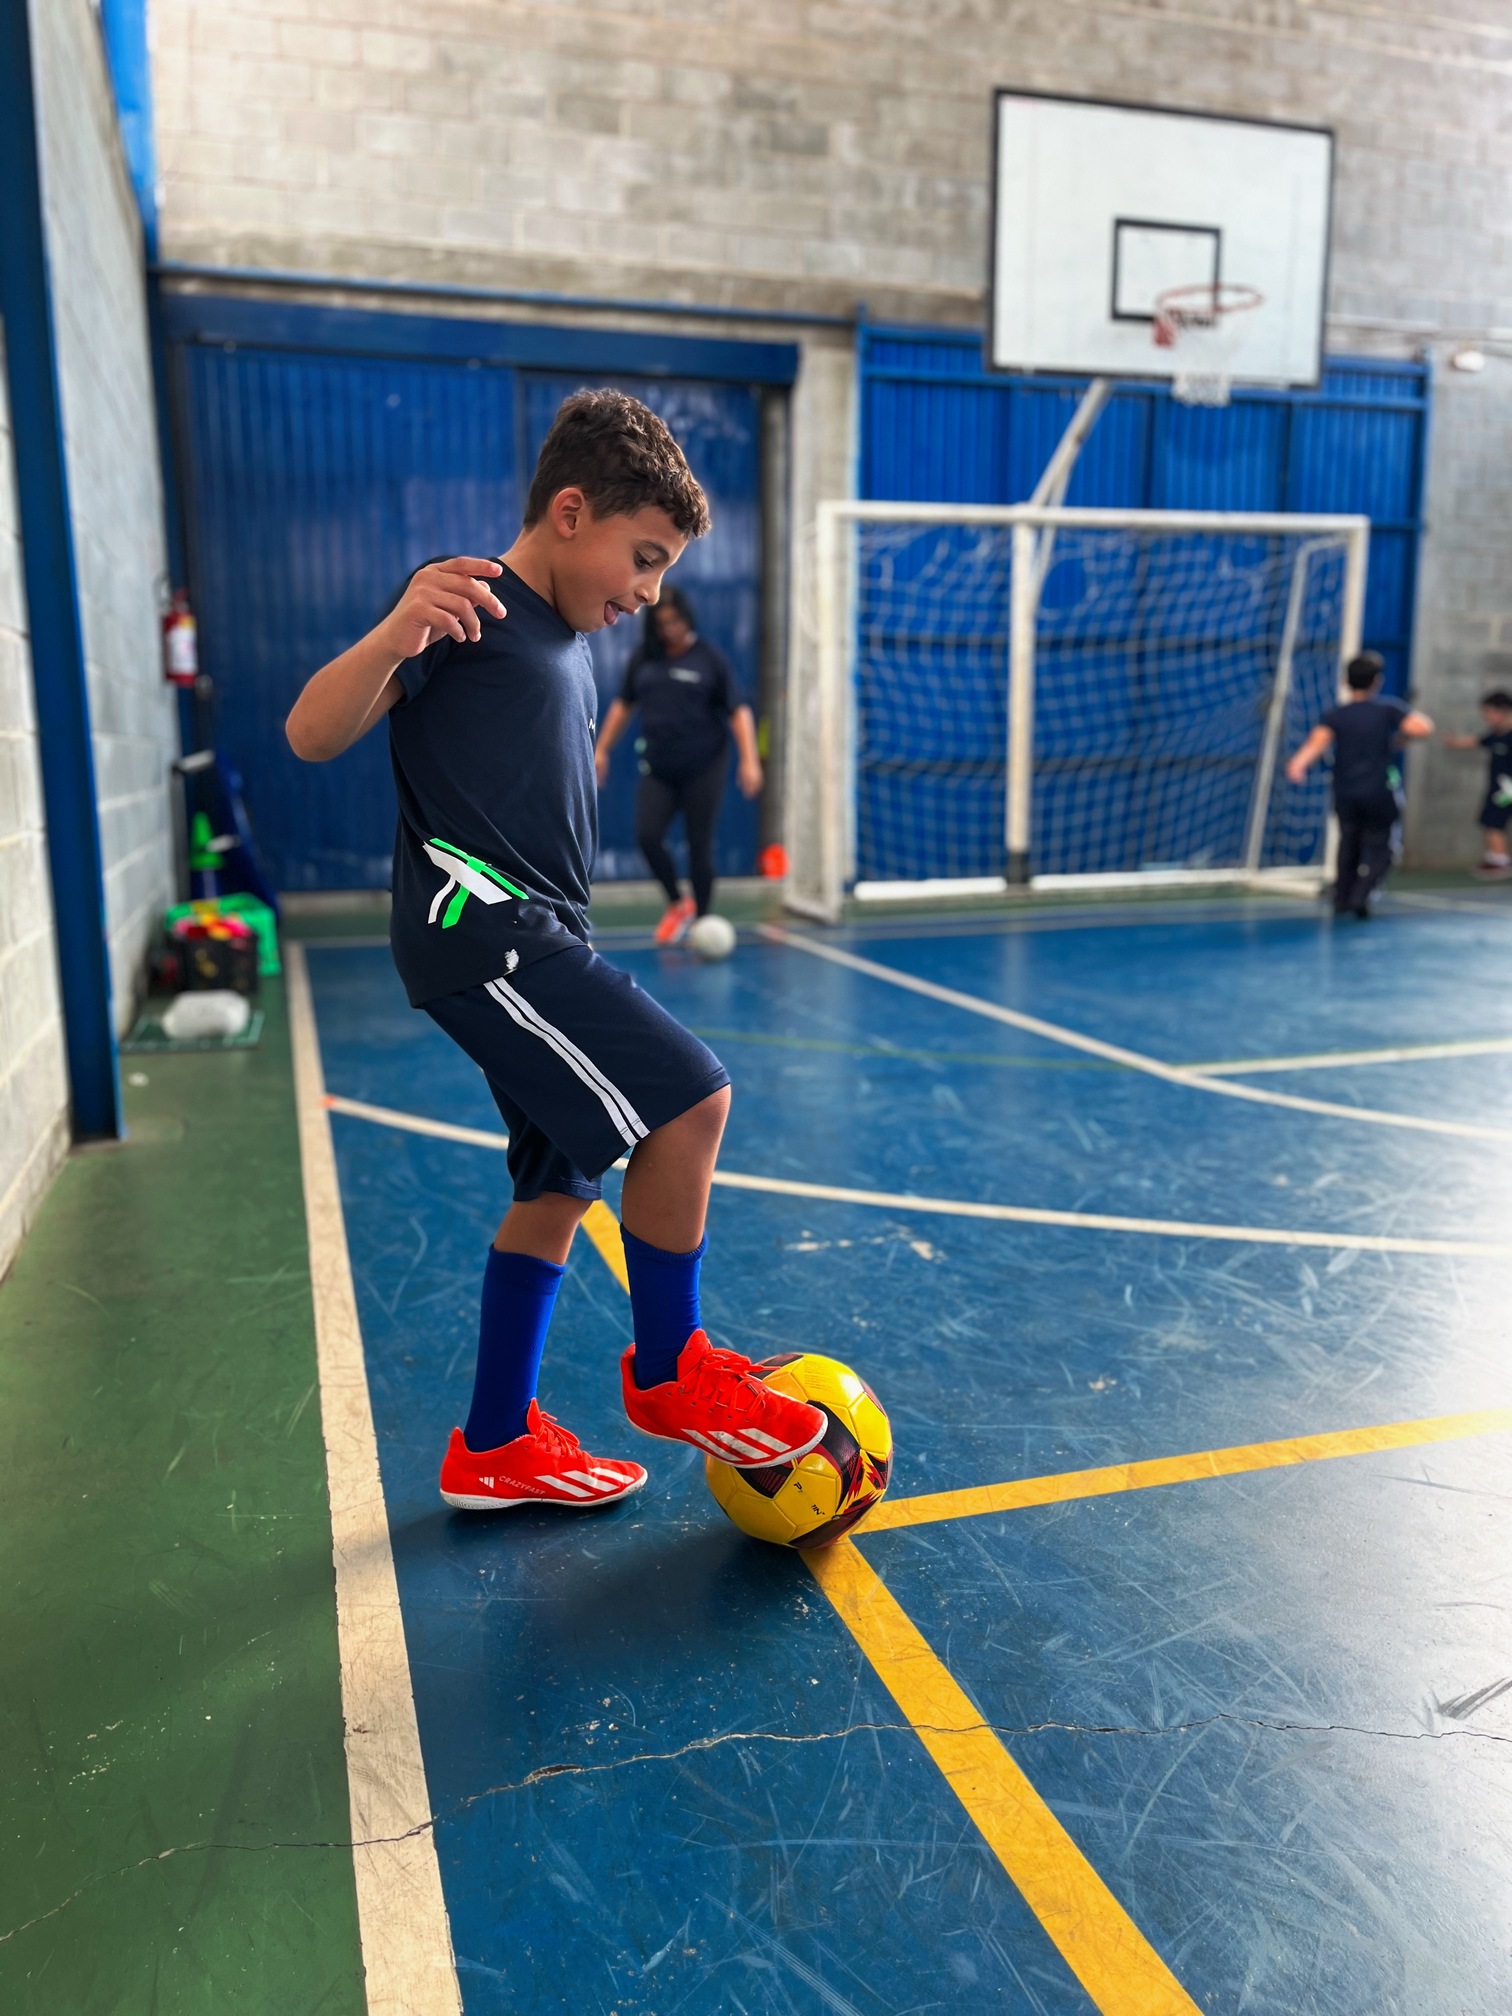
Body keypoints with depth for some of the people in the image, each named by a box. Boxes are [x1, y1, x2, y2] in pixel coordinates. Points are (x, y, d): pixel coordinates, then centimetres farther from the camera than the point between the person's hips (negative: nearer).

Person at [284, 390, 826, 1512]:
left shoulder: (568, 650, 21)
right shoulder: (473, 609, -6)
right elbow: (314, 736, -15)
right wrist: (395, 637, -33)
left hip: (536, 938, 10)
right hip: (478, 926, -10)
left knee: (560, 1188, 11)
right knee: (687, 1096, -17)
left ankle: (496, 1446, 24)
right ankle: (670, 1372, 2)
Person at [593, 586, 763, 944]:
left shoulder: (708, 658, -3)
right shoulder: (643, 657, 7)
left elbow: (738, 710, -5)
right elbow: (623, 705, 16)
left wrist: (749, 760, -13)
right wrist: (602, 749, 13)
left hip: (703, 770, -3)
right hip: (658, 770, 3)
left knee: (699, 846, 1)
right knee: (647, 837, -10)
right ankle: (677, 903, 15)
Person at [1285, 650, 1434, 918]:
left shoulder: (1335, 715, 1)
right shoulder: (1389, 709, -2)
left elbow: (1318, 741, -18)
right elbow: (1423, 727, -14)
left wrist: (1298, 764, -32)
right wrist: (1401, 737, 5)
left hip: (1345, 793, 3)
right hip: (1380, 793, -3)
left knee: (1348, 847, 17)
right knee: (1379, 848, 6)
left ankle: (1342, 902, 16)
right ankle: (1361, 896, -13)